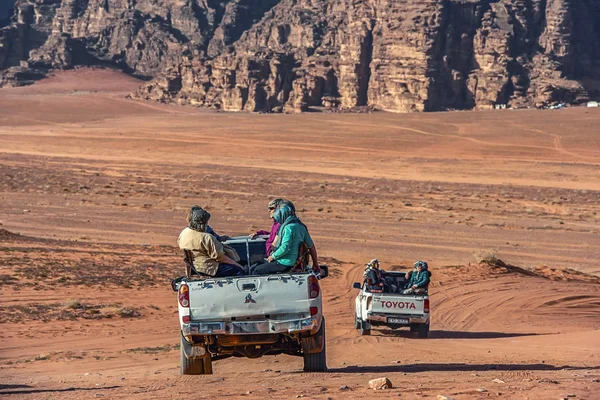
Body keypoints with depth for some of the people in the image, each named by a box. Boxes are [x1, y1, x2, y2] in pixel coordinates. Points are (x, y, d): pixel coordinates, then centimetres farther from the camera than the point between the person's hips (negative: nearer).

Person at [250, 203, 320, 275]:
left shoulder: (288, 227, -19)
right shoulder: (301, 226, 9)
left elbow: (285, 248, -27)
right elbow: (311, 246, 15)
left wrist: (273, 256, -10)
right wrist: (315, 265, 21)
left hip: (285, 263, -9)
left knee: (256, 271, -3)